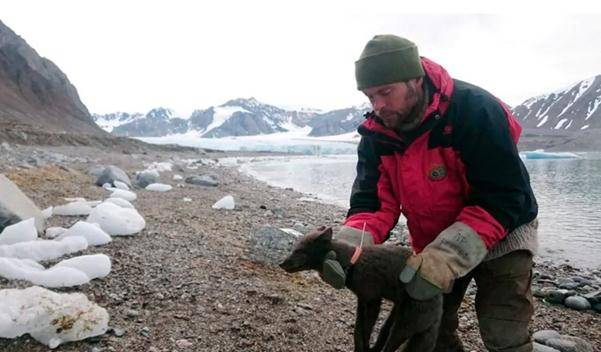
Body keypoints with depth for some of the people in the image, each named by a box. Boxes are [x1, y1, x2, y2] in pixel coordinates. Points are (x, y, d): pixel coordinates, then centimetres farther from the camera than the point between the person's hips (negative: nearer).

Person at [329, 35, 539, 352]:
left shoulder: (474, 110, -29)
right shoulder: (376, 134, -13)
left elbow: (505, 197, -30)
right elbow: (372, 201, -14)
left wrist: (447, 256, -40)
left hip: (500, 234, -5)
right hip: (431, 244, 5)